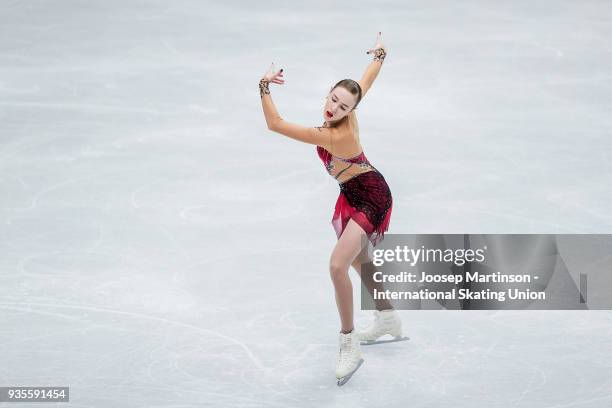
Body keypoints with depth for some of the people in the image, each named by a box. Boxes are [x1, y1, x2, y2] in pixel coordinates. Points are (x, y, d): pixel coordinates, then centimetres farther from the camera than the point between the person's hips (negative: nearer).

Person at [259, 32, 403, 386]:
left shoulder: (334, 135, -32)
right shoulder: (347, 115, -11)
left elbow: (276, 124, -33)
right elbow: (366, 80, 10)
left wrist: (265, 87, -27)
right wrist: (380, 55, 28)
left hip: (369, 196, -11)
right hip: (356, 194, 11)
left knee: (338, 265, -25)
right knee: (359, 260, 28)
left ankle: (349, 345, -15)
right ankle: (388, 319, 48)